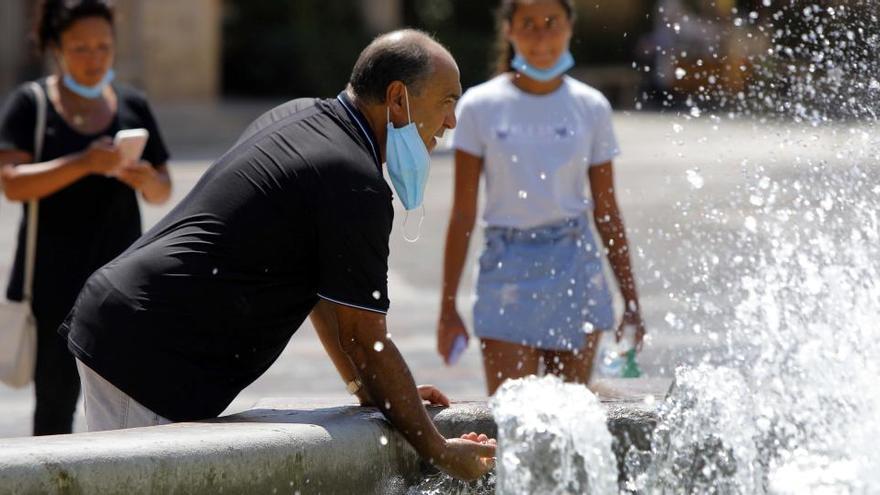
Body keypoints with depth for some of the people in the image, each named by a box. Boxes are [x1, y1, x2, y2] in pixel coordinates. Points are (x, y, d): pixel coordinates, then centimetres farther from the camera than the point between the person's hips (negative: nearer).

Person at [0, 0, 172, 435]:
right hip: (54, 284, -3)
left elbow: (163, 191, 15)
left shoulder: (132, 106, 11)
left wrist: (148, 180, -9)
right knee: (56, 402, -3)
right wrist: (85, 163, -25)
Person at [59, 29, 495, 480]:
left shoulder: (298, 117, 15)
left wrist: (371, 391, 23)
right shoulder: (356, 188, -15)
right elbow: (367, 342, -11)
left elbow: (322, 285, 22)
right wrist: (439, 451, -2)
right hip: (154, 362, -10)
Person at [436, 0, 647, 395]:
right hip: (508, 271, -2)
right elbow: (463, 215, 0)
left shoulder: (591, 108, 5)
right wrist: (448, 307, -2)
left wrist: (630, 301, 8)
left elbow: (607, 213, 10)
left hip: (576, 265, 2)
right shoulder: (480, 106, -1)